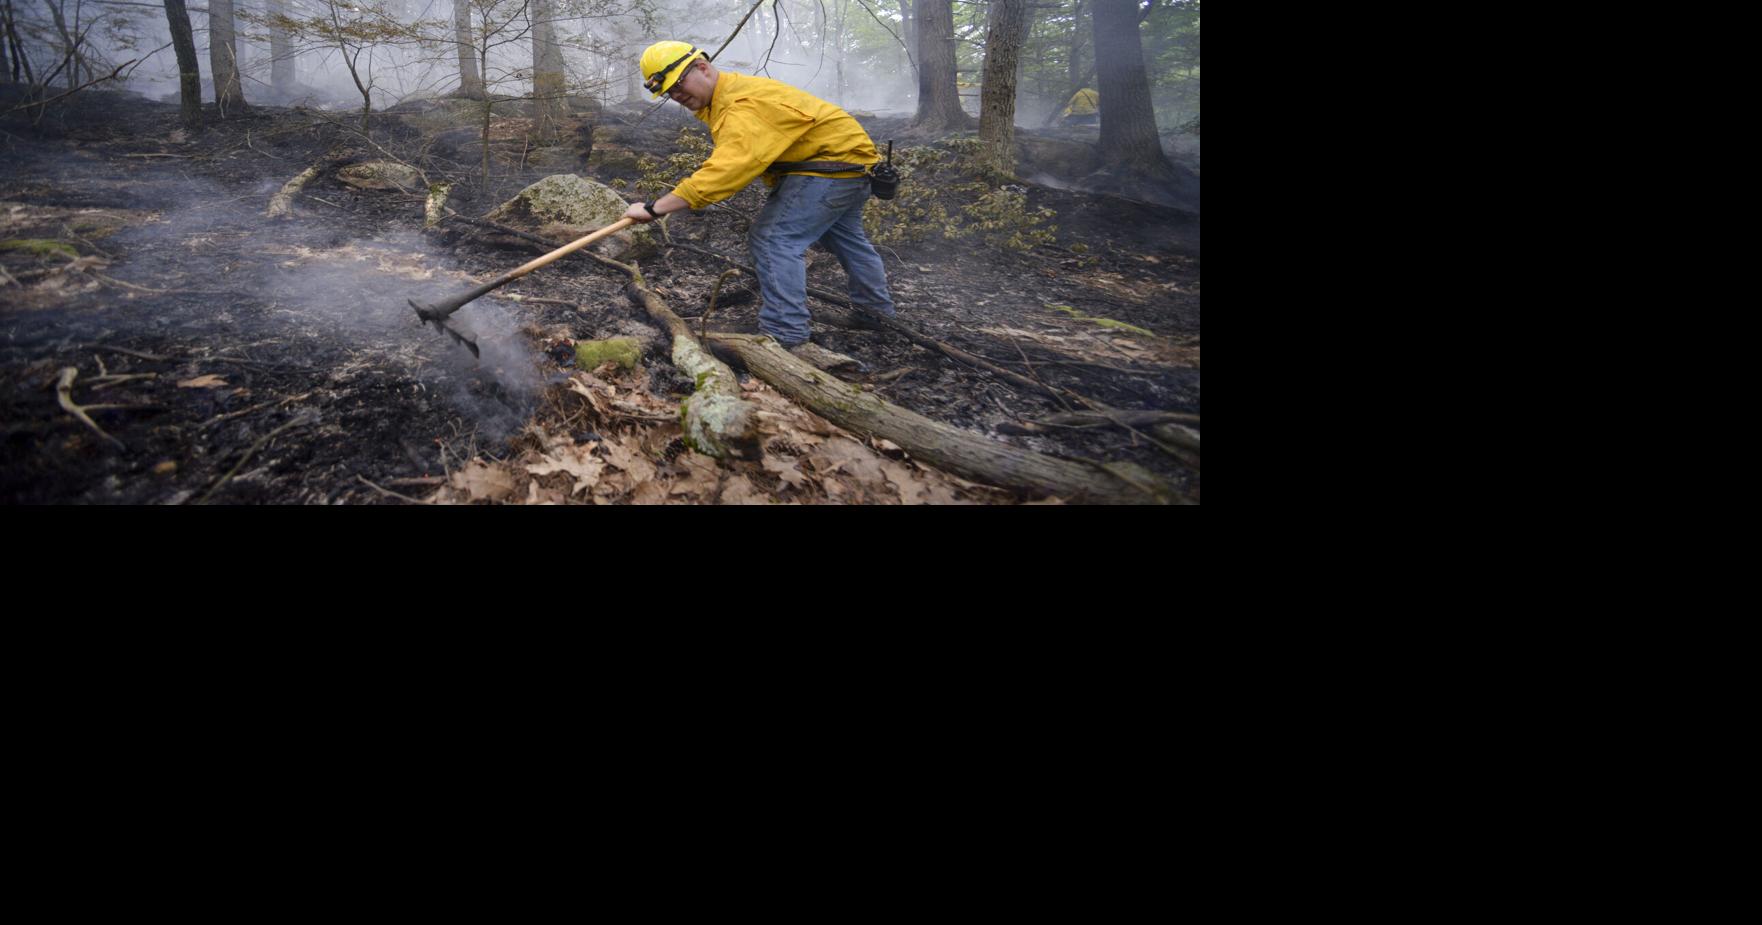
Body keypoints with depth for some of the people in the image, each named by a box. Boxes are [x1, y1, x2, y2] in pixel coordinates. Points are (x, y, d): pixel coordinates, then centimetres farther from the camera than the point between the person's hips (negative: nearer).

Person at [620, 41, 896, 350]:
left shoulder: (745, 105, -30)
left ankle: (784, 333, -16)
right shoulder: (731, 90, 5)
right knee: (845, 237, 29)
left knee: (773, 240, -17)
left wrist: (655, 208, -42)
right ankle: (877, 309, 48)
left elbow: (726, 170, -41)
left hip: (833, 161, -11)